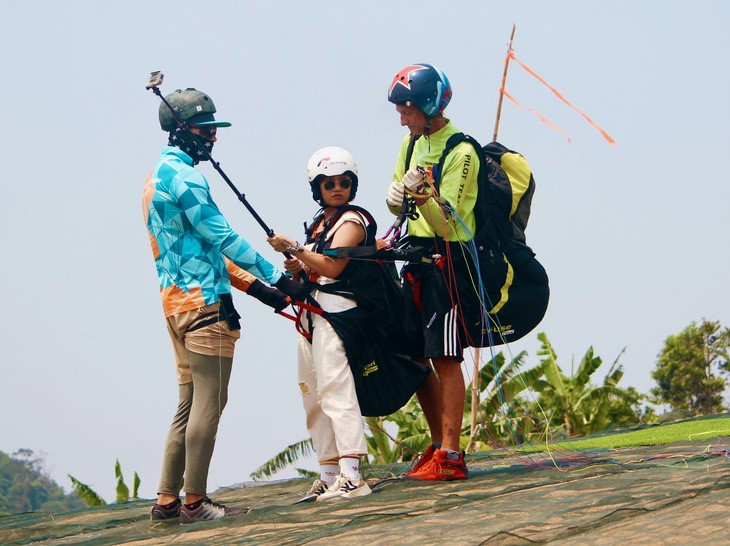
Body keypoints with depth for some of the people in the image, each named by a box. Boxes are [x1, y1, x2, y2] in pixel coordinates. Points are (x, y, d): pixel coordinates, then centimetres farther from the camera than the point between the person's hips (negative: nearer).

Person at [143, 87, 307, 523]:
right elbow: (222, 237, -14)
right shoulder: (182, 176, -12)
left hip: (176, 299, 10)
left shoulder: (158, 177, 19)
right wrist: (277, 278, -9)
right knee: (209, 402, -7)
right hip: (204, 301, -10)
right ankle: (195, 501, -5)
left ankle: (167, 500, 14)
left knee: (191, 402, 13)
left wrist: (254, 286, 16)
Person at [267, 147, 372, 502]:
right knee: (313, 396, 9)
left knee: (335, 389, -17)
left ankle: (351, 476, -23)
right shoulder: (318, 222, 20)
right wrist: (297, 269, 4)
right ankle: (328, 476, 14)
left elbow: (331, 266, -18)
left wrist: (294, 249, -15)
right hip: (310, 313, 9)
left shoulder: (351, 221, -5)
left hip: (335, 310, -9)